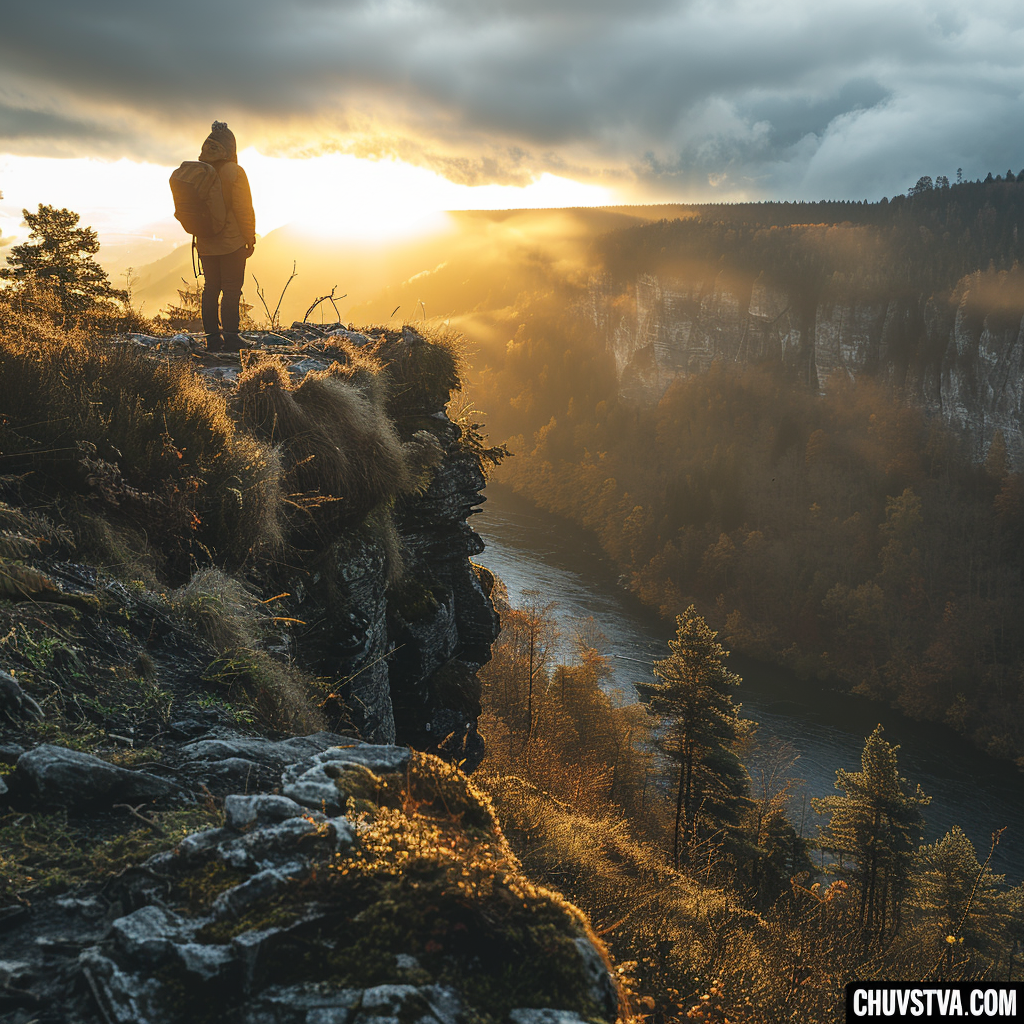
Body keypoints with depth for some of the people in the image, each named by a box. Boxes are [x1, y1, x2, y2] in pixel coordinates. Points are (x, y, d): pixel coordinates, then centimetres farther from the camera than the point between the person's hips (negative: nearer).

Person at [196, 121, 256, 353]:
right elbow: (244, 209, -13)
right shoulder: (234, 172, -13)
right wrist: (250, 239, -5)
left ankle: (212, 338, 12)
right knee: (231, 289, 0)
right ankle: (230, 338, 0)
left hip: (205, 244, 5)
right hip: (232, 242, -5)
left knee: (210, 288, 11)